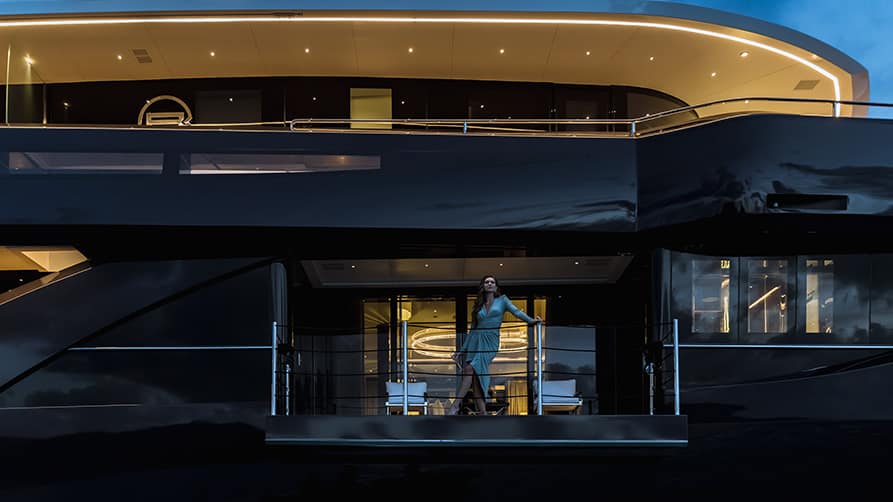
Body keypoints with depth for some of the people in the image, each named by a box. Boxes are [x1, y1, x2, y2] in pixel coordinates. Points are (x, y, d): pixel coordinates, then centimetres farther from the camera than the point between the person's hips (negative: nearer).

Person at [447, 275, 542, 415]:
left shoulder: (502, 300, 11)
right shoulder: (478, 305, 18)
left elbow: (516, 311, -3)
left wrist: (531, 320, -22)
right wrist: (461, 350, 17)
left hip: (490, 342, -4)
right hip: (475, 340, 4)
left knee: (470, 368, -25)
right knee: (474, 379, -9)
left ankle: (456, 405, -25)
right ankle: (483, 414, -6)